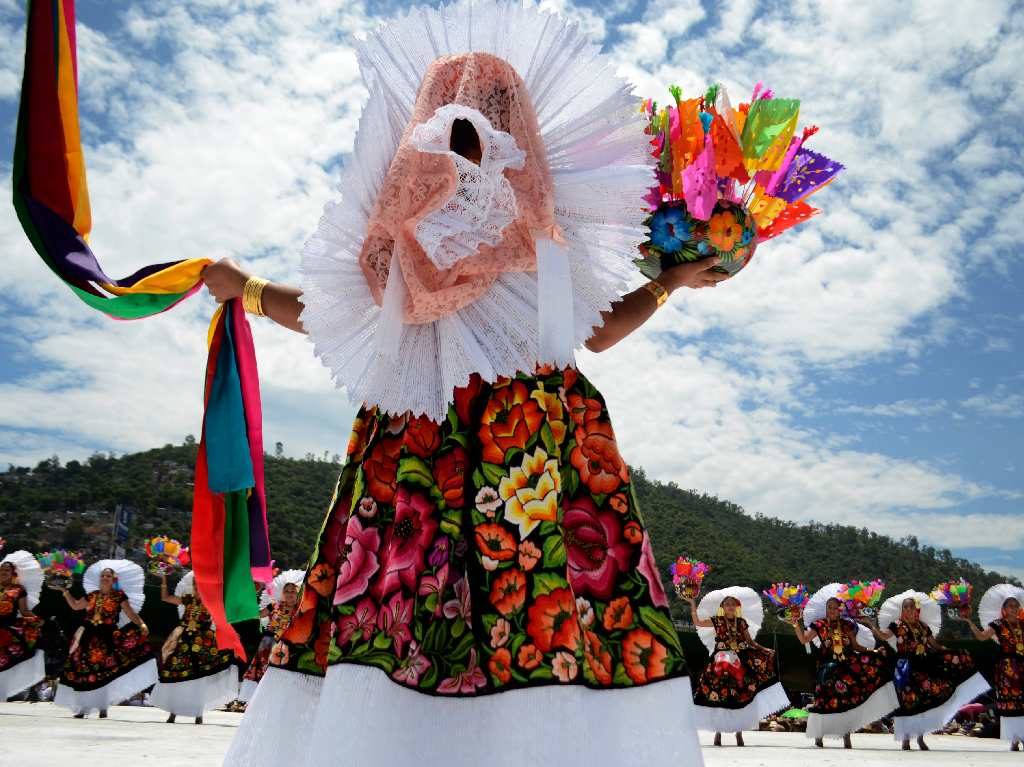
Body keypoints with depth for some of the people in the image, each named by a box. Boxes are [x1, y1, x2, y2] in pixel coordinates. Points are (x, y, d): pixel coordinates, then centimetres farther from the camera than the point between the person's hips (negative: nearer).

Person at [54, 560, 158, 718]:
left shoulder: (119, 596, 1)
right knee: (83, 670, 2)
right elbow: (75, 605, 25)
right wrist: (65, 590, 19)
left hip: (107, 637, -4)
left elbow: (130, 613, -4)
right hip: (88, 636, 4)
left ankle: (103, 707, 3)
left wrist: (142, 624, -18)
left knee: (103, 671, -6)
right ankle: (82, 707, 12)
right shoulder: (92, 595, 12)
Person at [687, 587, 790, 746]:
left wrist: (764, 651, 5)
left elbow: (750, 641, 14)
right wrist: (693, 605, -8)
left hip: (740, 662, 3)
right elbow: (697, 622, -3)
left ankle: (739, 732, 12)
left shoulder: (741, 622, 9)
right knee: (719, 695, -7)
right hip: (721, 661, -3)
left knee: (741, 695, 0)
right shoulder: (716, 621, 2)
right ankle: (718, 732, 4)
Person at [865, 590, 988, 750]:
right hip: (906, 668, -4)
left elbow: (936, 645, 17)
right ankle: (906, 738, 1)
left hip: (923, 667, 4)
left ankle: (920, 737, 18)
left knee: (923, 700, 6)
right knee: (908, 701, -6)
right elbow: (883, 636, -12)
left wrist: (953, 653, 9)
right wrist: (871, 625, -25)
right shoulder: (897, 625, 0)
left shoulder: (923, 626, 13)